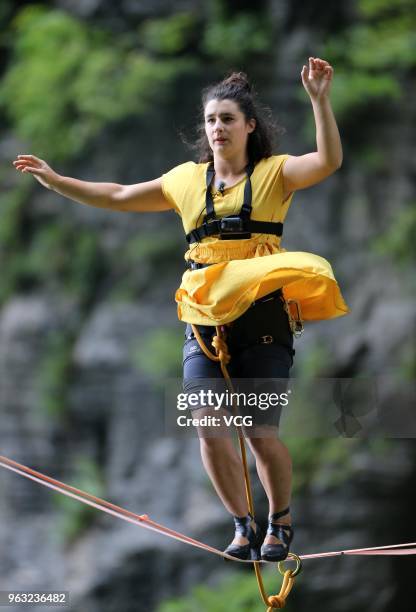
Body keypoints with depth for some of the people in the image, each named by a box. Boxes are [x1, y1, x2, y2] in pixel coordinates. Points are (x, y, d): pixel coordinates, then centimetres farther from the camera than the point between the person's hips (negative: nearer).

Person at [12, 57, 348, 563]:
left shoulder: (273, 173, 4)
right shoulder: (188, 180, 15)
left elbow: (328, 161, -14)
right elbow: (119, 197, 23)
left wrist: (319, 100, -26)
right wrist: (56, 181, 18)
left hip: (263, 317, -3)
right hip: (204, 320, 3)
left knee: (261, 434, -6)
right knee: (209, 427, -10)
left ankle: (280, 522, 18)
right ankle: (243, 525, 8)